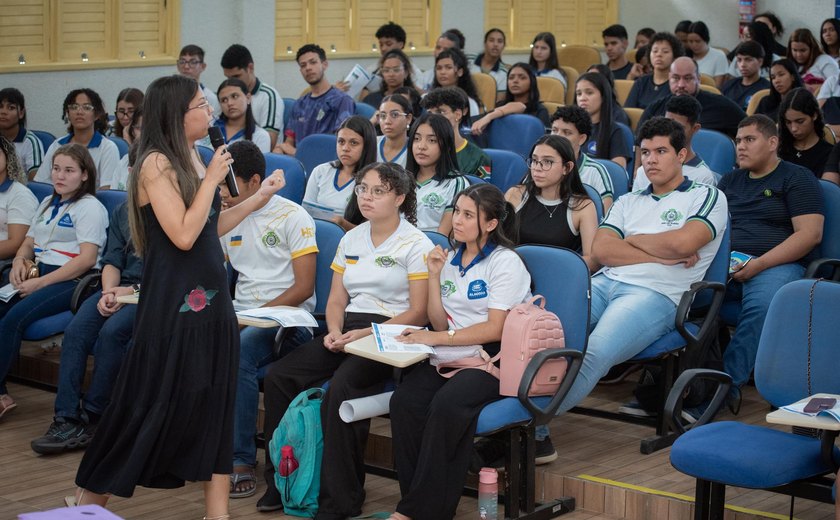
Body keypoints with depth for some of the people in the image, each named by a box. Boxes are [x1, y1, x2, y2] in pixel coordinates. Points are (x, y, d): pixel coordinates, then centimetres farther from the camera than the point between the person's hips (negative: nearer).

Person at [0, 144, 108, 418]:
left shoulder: (90, 207, -2)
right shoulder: (47, 204, 24)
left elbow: (87, 259, -13)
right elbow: (28, 243, 28)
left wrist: (41, 283, -17)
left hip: (72, 281, -7)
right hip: (38, 274, 8)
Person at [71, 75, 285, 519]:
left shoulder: (192, 158, 10)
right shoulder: (157, 164, -15)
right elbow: (184, 235, -21)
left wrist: (257, 200, 14)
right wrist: (212, 178, -16)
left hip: (209, 295, 8)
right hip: (172, 301, -8)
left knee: (212, 399, 8)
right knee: (152, 401, 0)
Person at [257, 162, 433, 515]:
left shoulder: (416, 244, -3)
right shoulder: (351, 240, 17)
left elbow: (418, 313, -8)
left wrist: (366, 334, -17)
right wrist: (335, 331, -5)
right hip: (348, 331, 7)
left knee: (340, 388, -34)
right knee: (278, 376, -15)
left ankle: (339, 502, -25)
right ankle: (280, 482, -5)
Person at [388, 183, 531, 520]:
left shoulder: (505, 262, -3)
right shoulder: (451, 259, 17)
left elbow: (495, 329, -11)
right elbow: (441, 324, 13)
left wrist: (436, 338, -14)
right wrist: (434, 276, 2)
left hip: (493, 359, -6)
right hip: (450, 356, 6)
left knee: (446, 404, -33)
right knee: (404, 401, -25)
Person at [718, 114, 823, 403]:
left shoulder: (798, 179, 7)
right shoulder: (729, 181, 26)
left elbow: (810, 234, -5)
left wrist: (759, 264, -14)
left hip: (777, 264, -5)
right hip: (726, 262, 5)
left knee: (761, 304, -38)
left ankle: (728, 383, -36)